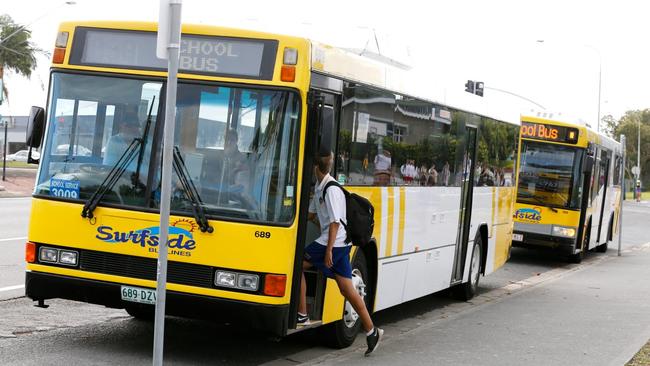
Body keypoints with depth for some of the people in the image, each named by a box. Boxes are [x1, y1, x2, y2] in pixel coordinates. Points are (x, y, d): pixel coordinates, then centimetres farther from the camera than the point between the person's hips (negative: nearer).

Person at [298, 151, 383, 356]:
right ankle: (371, 331, 6)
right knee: (347, 289, 6)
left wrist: (328, 250, -21)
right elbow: (311, 215, 26)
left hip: (333, 243, -9)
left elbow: (335, 222, -19)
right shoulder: (319, 187, 13)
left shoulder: (332, 190, -16)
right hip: (341, 245, 9)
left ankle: (302, 315, 5)